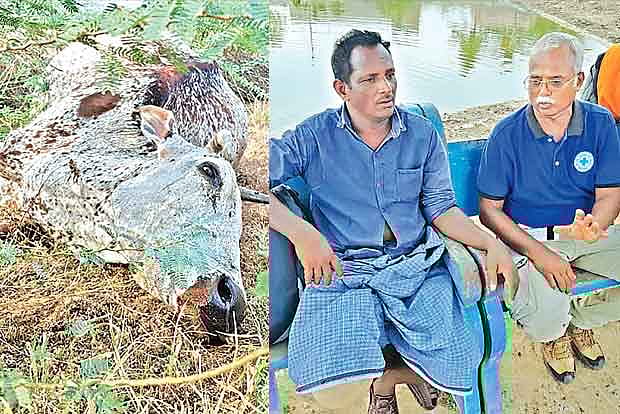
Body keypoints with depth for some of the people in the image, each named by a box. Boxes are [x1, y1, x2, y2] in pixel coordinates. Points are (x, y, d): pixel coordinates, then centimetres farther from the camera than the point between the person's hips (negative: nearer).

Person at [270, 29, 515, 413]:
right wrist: (301, 233, -22)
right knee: (330, 367, -28)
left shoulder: (422, 134, 9)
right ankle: (397, 372, 9)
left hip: (417, 264, 2)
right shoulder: (314, 136, -1)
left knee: (454, 365, -22)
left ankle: (387, 378, 13)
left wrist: (492, 243, -6)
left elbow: (441, 208, 10)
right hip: (342, 269, -1)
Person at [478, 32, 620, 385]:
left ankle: (583, 319, 17)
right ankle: (553, 336, 14)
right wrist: (538, 253, -23)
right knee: (546, 314, -29)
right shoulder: (507, 134, -12)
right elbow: (490, 210, -10)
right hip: (528, 236, -4)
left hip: (588, 232, 4)